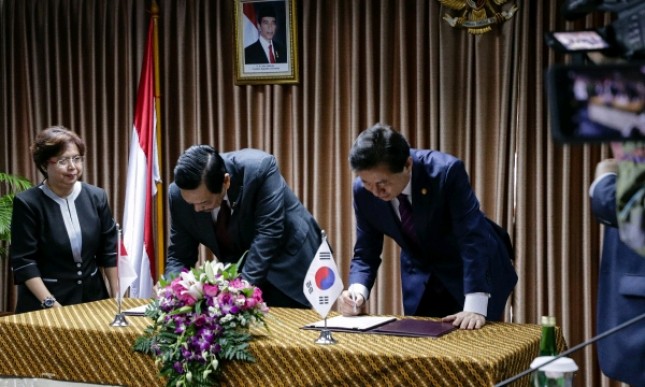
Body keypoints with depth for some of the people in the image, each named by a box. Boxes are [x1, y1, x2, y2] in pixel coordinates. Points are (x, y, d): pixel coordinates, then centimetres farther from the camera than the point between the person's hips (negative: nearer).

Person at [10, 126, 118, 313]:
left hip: (93, 297, 4)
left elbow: (109, 251, 5)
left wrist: (117, 296, 0)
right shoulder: (27, 203, -10)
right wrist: (50, 303, -19)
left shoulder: (96, 197, 2)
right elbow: (23, 261, -13)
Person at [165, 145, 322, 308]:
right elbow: (179, 256, -9)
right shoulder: (178, 193, -18)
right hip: (236, 269, 3)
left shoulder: (259, 168, -31)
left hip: (290, 265, -3)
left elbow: (269, 232, -32)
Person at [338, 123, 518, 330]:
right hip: (420, 278, 3)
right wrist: (357, 291, -28)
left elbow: (474, 238, -33)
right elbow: (365, 254, -8)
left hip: (479, 269, -3)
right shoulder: (363, 190, -17)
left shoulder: (447, 171, -30)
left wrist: (475, 308, -41)